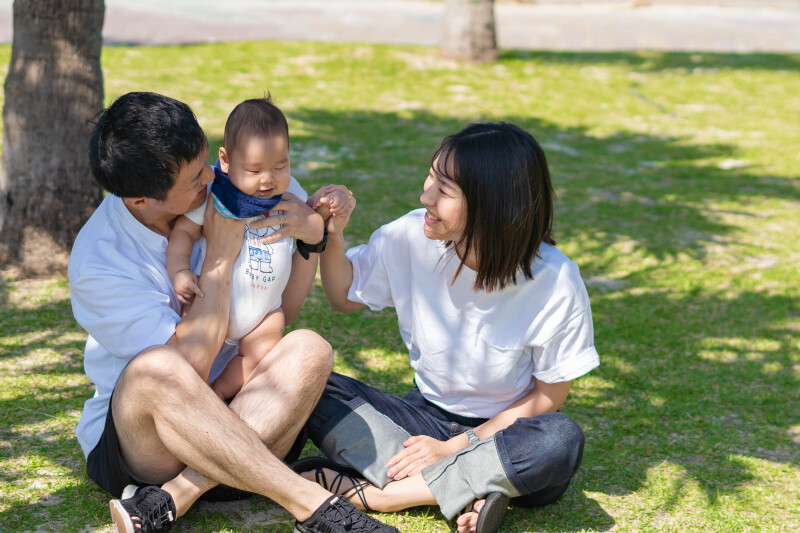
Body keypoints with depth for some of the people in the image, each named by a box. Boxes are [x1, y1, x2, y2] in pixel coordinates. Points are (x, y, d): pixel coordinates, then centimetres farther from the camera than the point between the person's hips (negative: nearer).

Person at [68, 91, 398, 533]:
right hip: (129, 437, -5)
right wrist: (220, 260, -20)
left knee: (309, 351, -24)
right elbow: (191, 366, -22)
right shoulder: (98, 261, -18)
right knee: (155, 368, -38)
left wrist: (312, 236, -11)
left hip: (228, 418, 5)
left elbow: (280, 312, 6)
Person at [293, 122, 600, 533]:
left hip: (502, 432, -2)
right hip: (426, 415, 3)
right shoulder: (412, 237, -11)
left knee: (561, 441, -37)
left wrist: (453, 447, -15)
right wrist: (333, 235, -14)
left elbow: (549, 396, -11)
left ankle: (374, 492, -25)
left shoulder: (555, 283, -20)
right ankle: (464, 492, -27)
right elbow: (345, 297, 5)